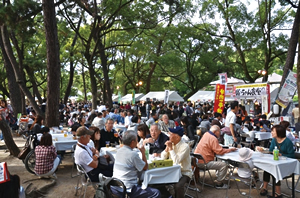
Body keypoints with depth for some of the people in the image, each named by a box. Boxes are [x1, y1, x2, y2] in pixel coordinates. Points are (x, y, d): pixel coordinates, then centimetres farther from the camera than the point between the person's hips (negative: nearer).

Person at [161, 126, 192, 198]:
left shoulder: (185, 146, -18)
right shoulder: (171, 143, 1)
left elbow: (176, 161, -26)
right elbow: (163, 158, 3)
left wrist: (171, 148, -22)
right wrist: (167, 147, -12)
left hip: (184, 173, -6)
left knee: (178, 186, -33)